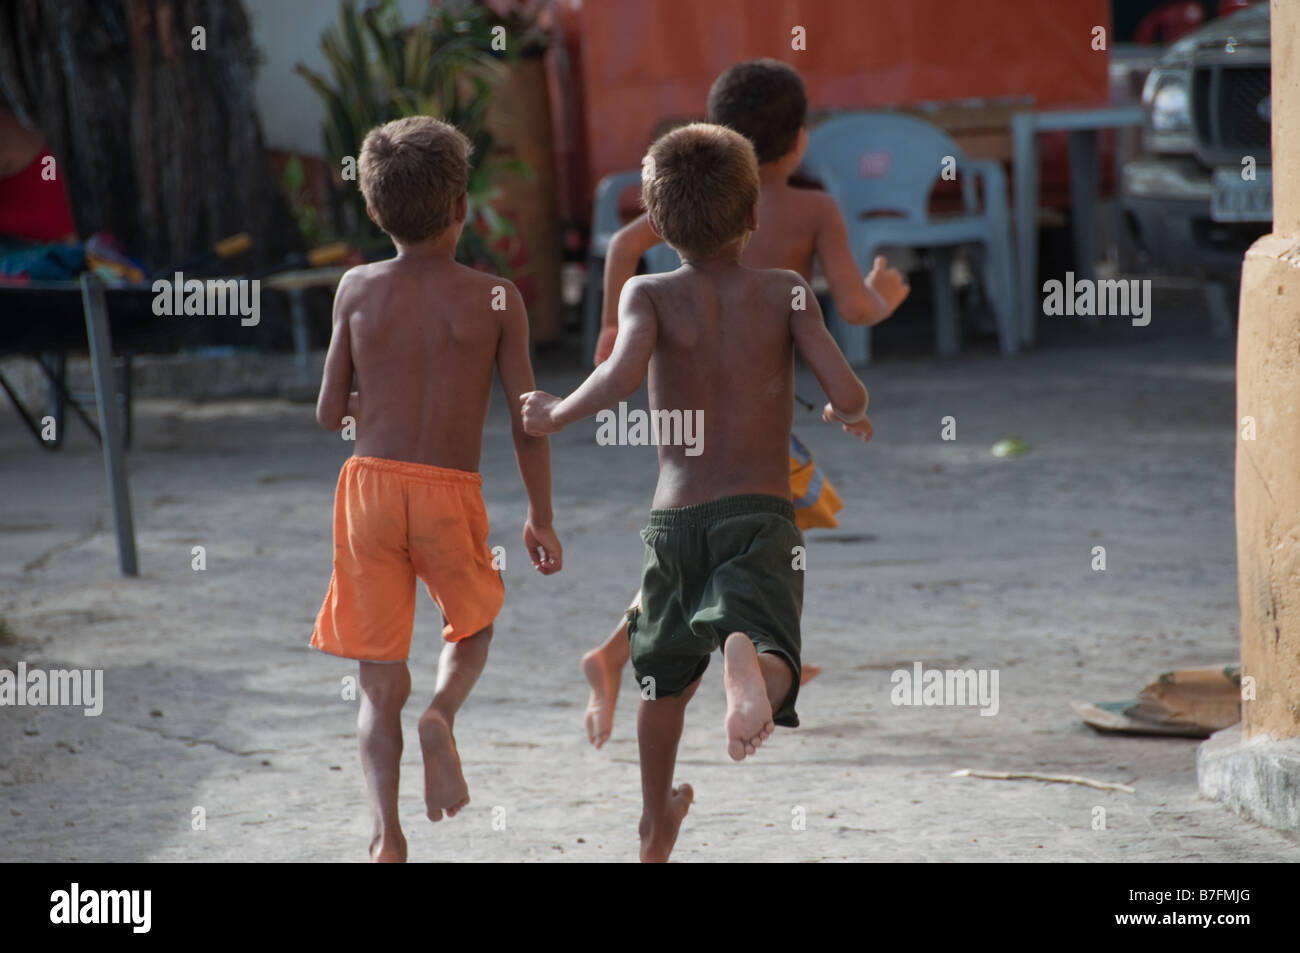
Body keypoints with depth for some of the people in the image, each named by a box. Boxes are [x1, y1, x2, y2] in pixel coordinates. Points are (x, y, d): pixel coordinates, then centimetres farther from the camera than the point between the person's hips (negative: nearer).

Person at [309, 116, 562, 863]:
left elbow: (331, 413, 5)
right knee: (474, 626, 27)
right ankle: (443, 715, -5)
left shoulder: (359, 290, 1)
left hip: (370, 485, 1)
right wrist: (542, 516, 9)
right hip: (451, 495, -1)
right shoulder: (496, 299, -3)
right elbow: (528, 419, -3)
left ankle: (387, 833, -10)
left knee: (381, 685, 7)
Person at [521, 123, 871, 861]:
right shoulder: (784, 291, 1)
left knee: (667, 677, 26)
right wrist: (851, 416, 16)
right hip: (761, 517, -3)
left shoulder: (649, 294, 0)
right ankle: (748, 662, -57)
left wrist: (556, 415, -4)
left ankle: (656, 827, 45)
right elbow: (847, 394, -8)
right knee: (770, 657, -20)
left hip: (675, 519, 3)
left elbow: (623, 373, -20)